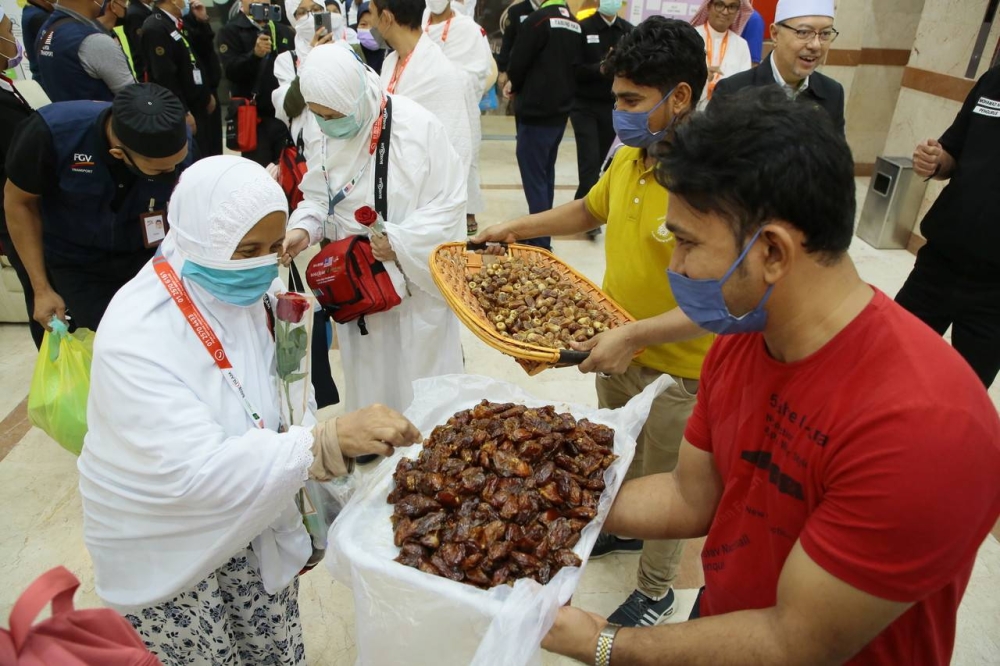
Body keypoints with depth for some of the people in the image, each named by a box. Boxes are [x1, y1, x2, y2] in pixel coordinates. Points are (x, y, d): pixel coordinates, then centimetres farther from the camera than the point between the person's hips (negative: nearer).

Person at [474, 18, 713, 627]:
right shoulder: (628, 159, -3)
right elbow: (590, 210, 16)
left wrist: (634, 336, -38)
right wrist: (516, 228, 12)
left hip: (675, 372, -7)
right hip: (618, 352, 7)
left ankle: (656, 593, 41)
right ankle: (623, 528, 58)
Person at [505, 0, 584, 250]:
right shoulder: (576, 26, 6)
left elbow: (517, 65, -11)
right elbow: (577, 67, 13)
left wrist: (513, 85, 9)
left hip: (536, 111, -8)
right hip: (560, 110, 8)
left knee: (534, 177, -4)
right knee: (546, 172, 19)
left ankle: (540, 241, -3)